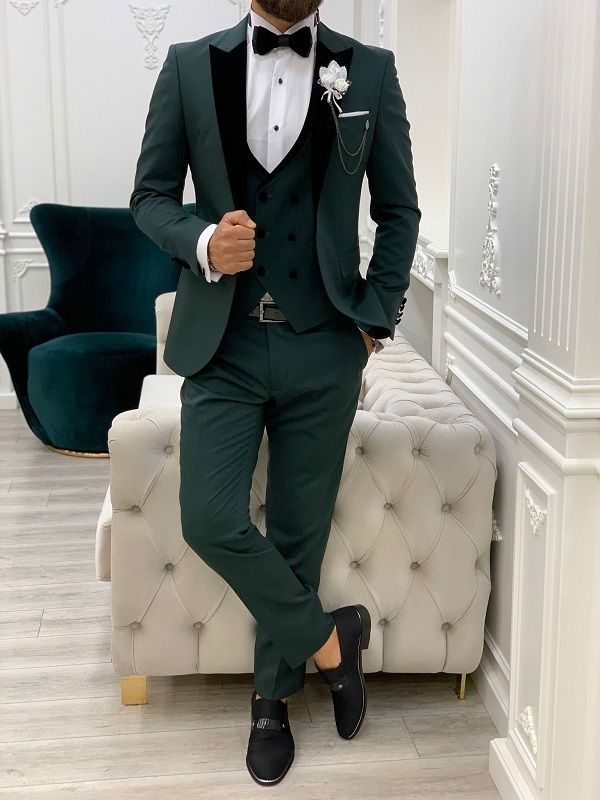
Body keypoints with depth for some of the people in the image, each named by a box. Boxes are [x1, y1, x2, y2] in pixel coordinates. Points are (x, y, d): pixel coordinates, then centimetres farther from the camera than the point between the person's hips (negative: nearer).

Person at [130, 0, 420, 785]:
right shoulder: (190, 65, 3)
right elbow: (150, 195, 5)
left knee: (299, 535, 8)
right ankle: (329, 639, 16)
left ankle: (273, 699, 30)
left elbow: (399, 210, 8)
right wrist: (201, 241, -16)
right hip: (221, 342, 1)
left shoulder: (370, 71, 3)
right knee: (210, 522, -10)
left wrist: (374, 319, 0)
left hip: (323, 350, 0)